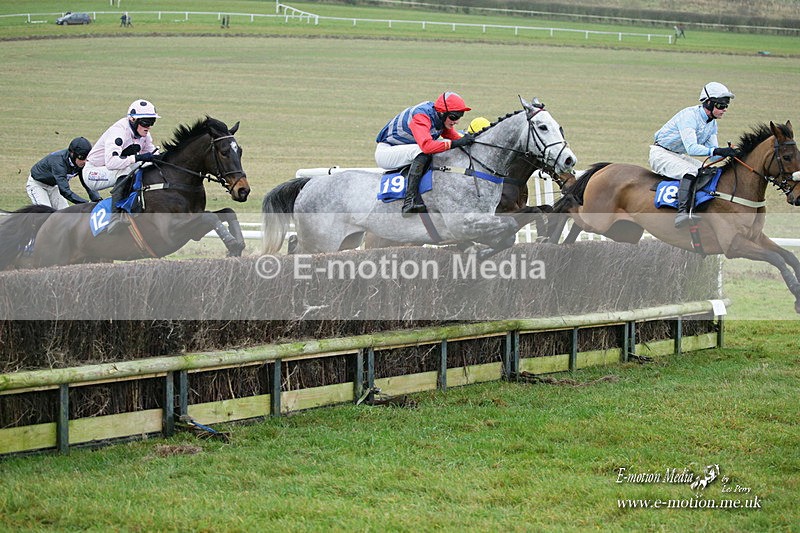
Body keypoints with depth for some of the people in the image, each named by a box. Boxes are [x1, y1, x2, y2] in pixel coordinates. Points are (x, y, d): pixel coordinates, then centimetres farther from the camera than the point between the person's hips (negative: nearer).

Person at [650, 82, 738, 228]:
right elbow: (691, 148, -37)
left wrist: (727, 153, -18)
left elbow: (714, 153, 4)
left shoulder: (712, 123, 3)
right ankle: (682, 213, -48)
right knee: (690, 172, -34)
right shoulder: (689, 116, -25)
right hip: (661, 154, -9)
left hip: (679, 156, 9)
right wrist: (718, 151, -48)